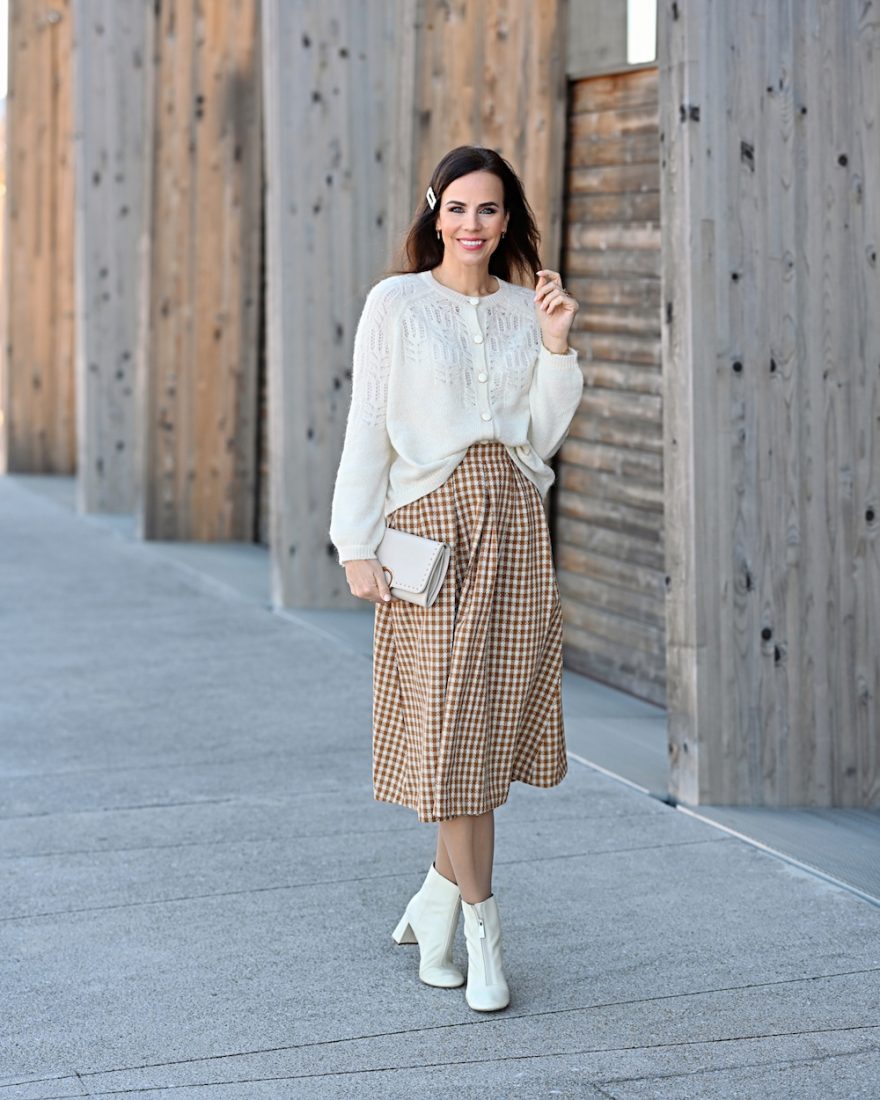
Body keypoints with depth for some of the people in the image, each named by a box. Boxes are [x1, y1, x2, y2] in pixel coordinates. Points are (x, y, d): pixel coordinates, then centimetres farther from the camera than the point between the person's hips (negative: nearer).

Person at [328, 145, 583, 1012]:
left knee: (495, 717, 4)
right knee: (446, 721, -5)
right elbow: (366, 428, -1)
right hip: (430, 516, -4)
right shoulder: (395, 303, 1)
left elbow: (543, 436, 9)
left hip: (514, 521, 4)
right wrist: (357, 544, -7)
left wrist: (557, 347, -3)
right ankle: (482, 924, 4)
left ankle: (438, 896, 22)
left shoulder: (525, 307, 12)